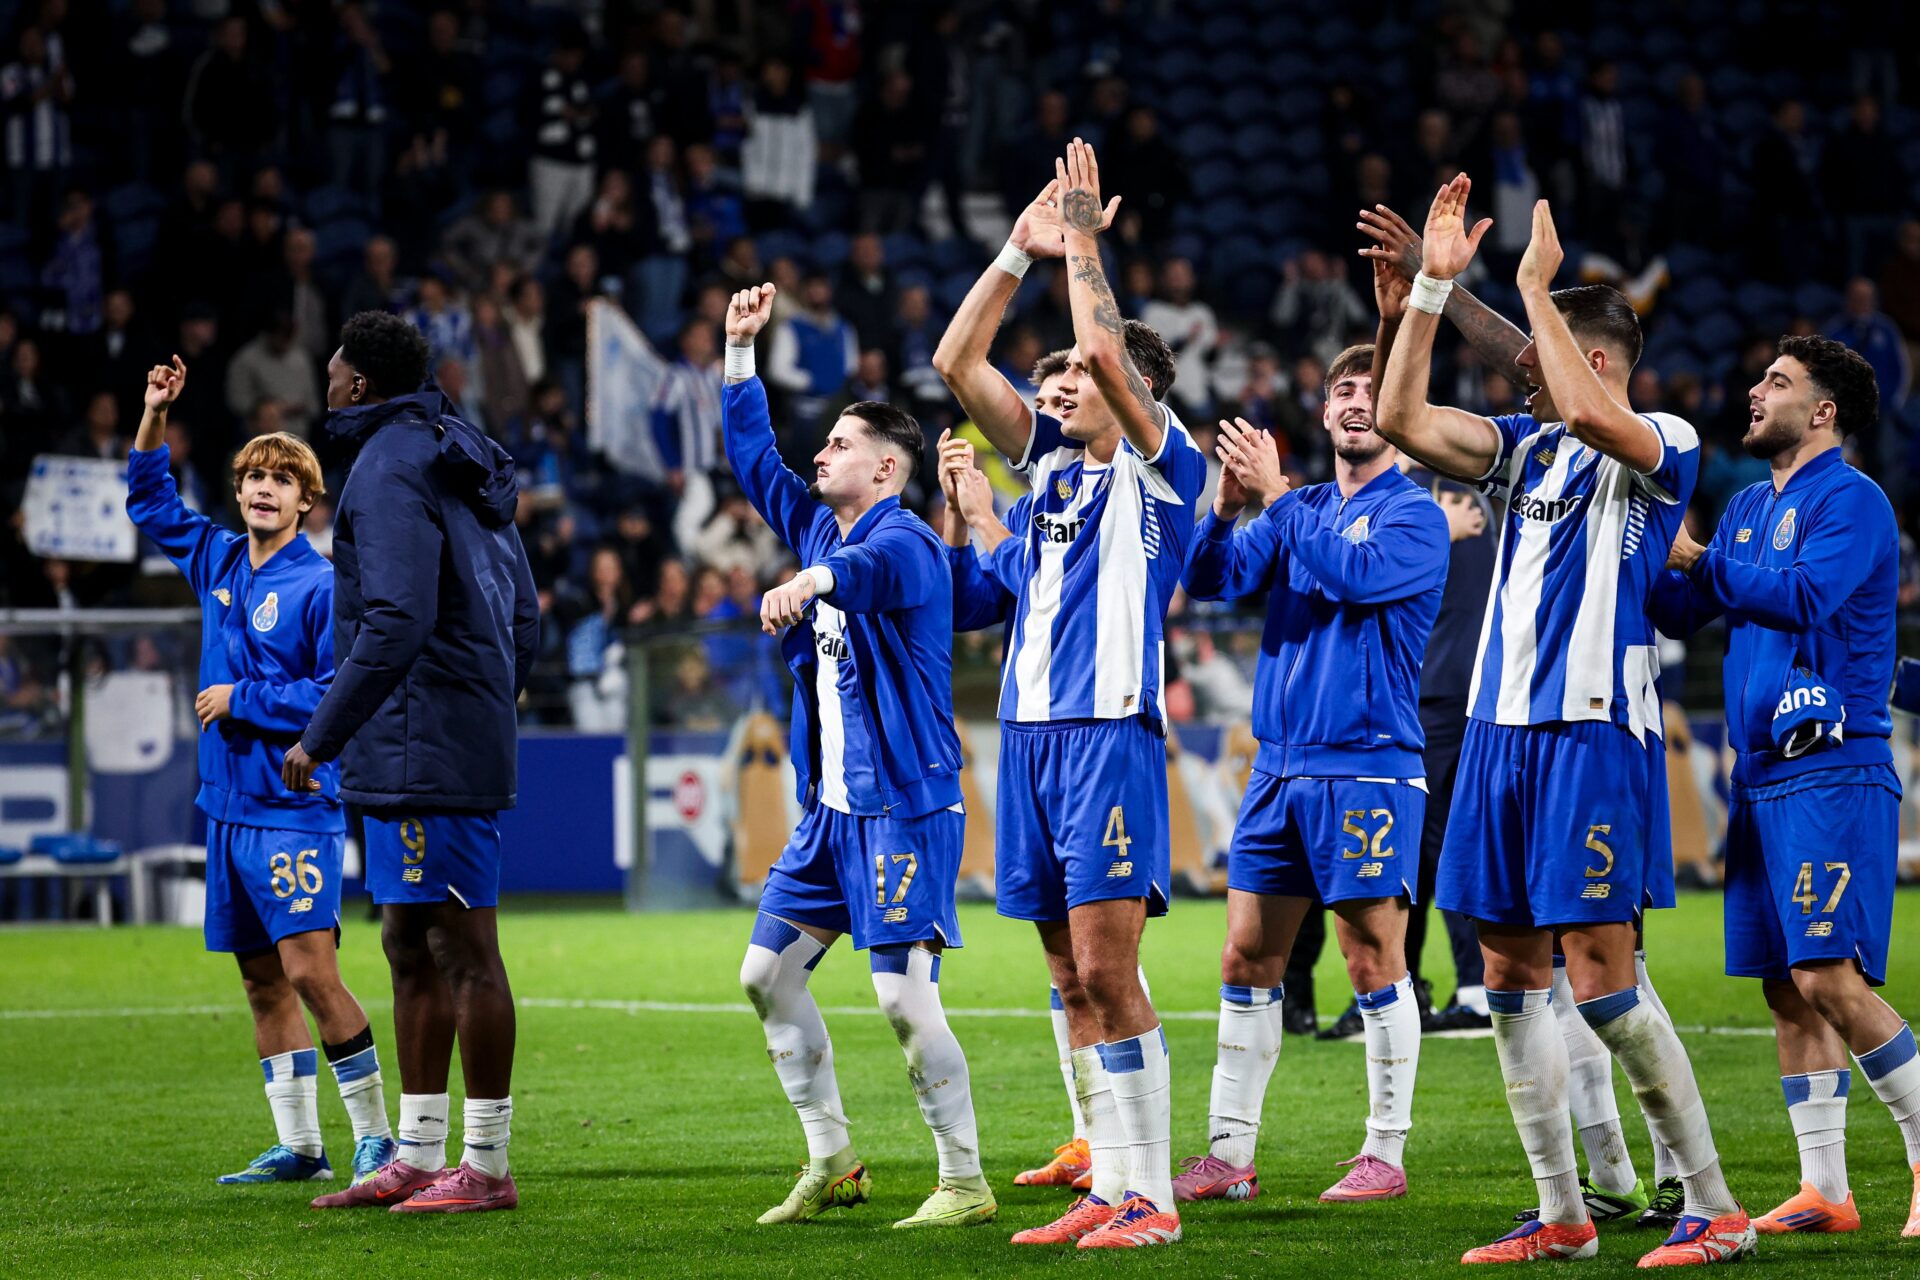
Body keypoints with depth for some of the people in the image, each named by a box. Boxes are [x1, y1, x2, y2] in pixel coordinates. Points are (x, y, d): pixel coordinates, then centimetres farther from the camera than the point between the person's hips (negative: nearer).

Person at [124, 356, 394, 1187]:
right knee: (262, 984, 8)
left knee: (309, 970, -13)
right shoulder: (217, 563, 11)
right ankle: (299, 1148, 13)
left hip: (295, 804, -7)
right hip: (228, 802, 7)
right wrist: (154, 416, 13)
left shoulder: (321, 585, -9)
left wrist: (243, 700, -10)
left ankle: (375, 1135, -5)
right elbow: (151, 502, 26)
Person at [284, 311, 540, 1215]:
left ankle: (486, 1165, -4)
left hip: (424, 756, -10)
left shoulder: (388, 471, -13)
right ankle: (417, 1157, 18)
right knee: (410, 947, 14)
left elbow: (396, 622, -23)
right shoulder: (463, 469, 18)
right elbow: (524, 617, 20)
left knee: (464, 952, -7)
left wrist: (319, 738, -18)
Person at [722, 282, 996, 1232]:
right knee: (766, 974, 9)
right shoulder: (819, 527, 13)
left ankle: (965, 1182, -4)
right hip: (831, 806, 10)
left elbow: (870, 567, -39)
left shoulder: (902, 539, -15)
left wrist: (811, 581, -60)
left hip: (904, 806, -10)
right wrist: (739, 350, 20)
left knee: (905, 997, -13)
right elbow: (753, 459, 24)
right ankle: (831, 1163, 18)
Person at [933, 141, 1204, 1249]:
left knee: (1108, 971, -11)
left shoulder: (1163, 466, -2)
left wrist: (1083, 242, -6)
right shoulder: (1053, 460, 17)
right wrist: (1022, 250, 8)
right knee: (1074, 980, 6)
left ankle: (1151, 1198, -9)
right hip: (1031, 732, 7)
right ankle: (1111, 1190, 9)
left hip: (1110, 734, -7)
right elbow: (958, 363, 13)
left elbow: (1108, 351, -16)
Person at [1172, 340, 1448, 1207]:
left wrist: (1276, 494, -18)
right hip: (1280, 767, 6)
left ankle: (1386, 1153, 5)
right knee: (1246, 958, 5)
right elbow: (1210, 580, 6)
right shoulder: (1301, 510, 14)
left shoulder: (1413, 514, -4)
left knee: (1373, 963, -2)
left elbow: (1357, 574, -22)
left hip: (1367, 768, -6)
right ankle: (1228, 1154, 9)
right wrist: (1226, 505, -13)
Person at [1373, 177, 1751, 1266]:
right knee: (1512, 975, 7)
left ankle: (1716, 1208, -3)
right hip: (1502, 728, 8)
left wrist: (1537, 285, -17)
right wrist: (1432, 286, 3)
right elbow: (1402, 418, 9)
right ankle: (1563, 1216, 13)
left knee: (1601, 980, -11)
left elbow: (1586, 411, -27)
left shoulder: (1665, 444, -6)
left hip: (1596, 734, -8)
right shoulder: (1527, 446, 16)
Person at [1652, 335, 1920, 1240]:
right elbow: (1679, 613, 20)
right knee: (1786, 988, 6)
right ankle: (1824, 1190, 9)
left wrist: (1696, 557, -10)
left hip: (1831, 771, -8)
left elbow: (1804, 595, -21)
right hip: (1760, 774, 8)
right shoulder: (1749, 507, 19)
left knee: (1829, 978, -15)